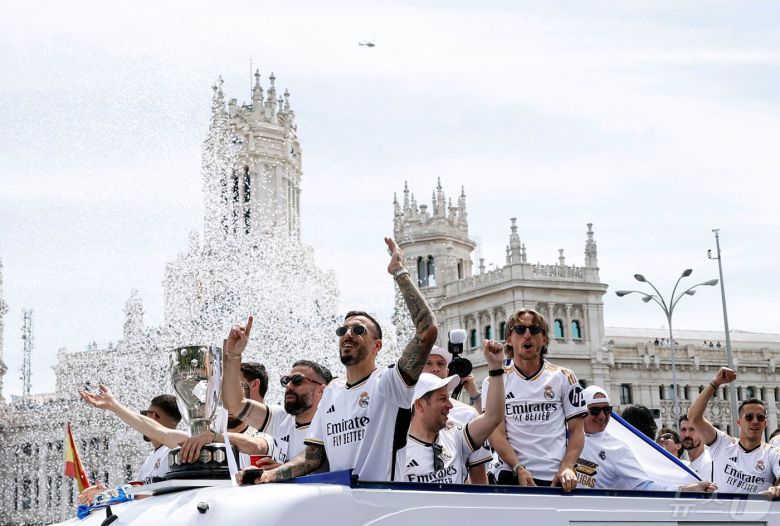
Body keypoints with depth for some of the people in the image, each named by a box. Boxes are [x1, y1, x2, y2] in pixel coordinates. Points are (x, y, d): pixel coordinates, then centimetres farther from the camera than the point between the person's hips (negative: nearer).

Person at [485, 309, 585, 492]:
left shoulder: (564, 377, 11)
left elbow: (577, 431, 8)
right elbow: (496, 434, 0)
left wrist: (567, 467, -9)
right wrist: (519, 469, -15)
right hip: (513, 476, 0)